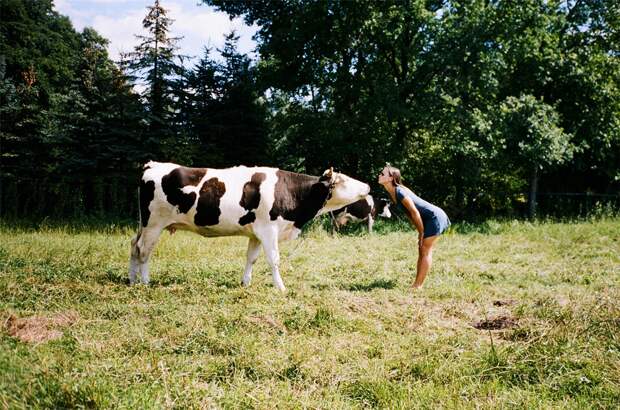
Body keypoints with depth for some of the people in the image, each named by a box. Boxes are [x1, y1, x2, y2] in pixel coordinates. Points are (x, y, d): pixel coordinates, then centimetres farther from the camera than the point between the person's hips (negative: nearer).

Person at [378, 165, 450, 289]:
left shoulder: (399, 193, -24)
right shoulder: (393, 193, 5)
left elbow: (415, 212, -22)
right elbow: (409, 213, 11)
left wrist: (421, 233, -13)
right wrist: (420, 232, 9)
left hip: (435, 217, -9)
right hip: (429, 219, 9)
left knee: (425, 251, -7)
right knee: (421, 251, 10)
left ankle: (418, 286, -4)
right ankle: (416, 284, 14)